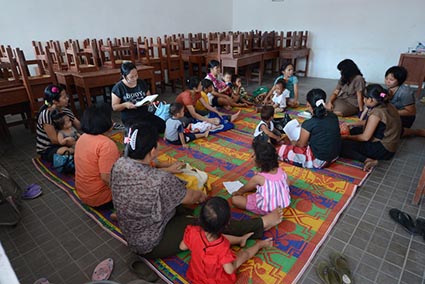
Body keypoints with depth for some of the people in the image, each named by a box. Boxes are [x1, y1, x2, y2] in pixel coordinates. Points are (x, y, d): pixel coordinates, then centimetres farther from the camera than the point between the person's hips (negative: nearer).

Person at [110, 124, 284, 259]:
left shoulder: (119, 165, -14)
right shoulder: (161, 180, -35)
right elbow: (191, 197, -15)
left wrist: (168, 170, 21)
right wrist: (201, 195, 8)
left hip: (131, 236, 8)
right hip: (152, 244, -7)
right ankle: (261, 224, 14)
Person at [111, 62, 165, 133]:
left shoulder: (142, 83, 9)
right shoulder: (118, 88, -4)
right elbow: (114, 107, -3)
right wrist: (125, 105, -23)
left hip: (146, 114, 5)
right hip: (130, 118, -4)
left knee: (163, 126, -19)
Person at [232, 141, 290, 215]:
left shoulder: (258, 178, -28)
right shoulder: (281, 171, -14)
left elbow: (244, 189, -8)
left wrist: (237, 192, 14)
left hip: (266, 209, -4)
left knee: (234, 199, -2)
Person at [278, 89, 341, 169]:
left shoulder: (308, 124, -24)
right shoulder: (333, 116, -6)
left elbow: (301, 145, -9)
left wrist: (294, 143, 14)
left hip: (318, 161, -7)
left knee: (282, 150, -1)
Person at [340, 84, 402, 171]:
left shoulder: (376, 112, -24)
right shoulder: (386, 106, 2)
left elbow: (365, 137, -19)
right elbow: (368, 122, 19)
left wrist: (347, 137, -5)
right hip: (389, 145, 10)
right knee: (355, 131, 23)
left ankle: (367, 160, -22)